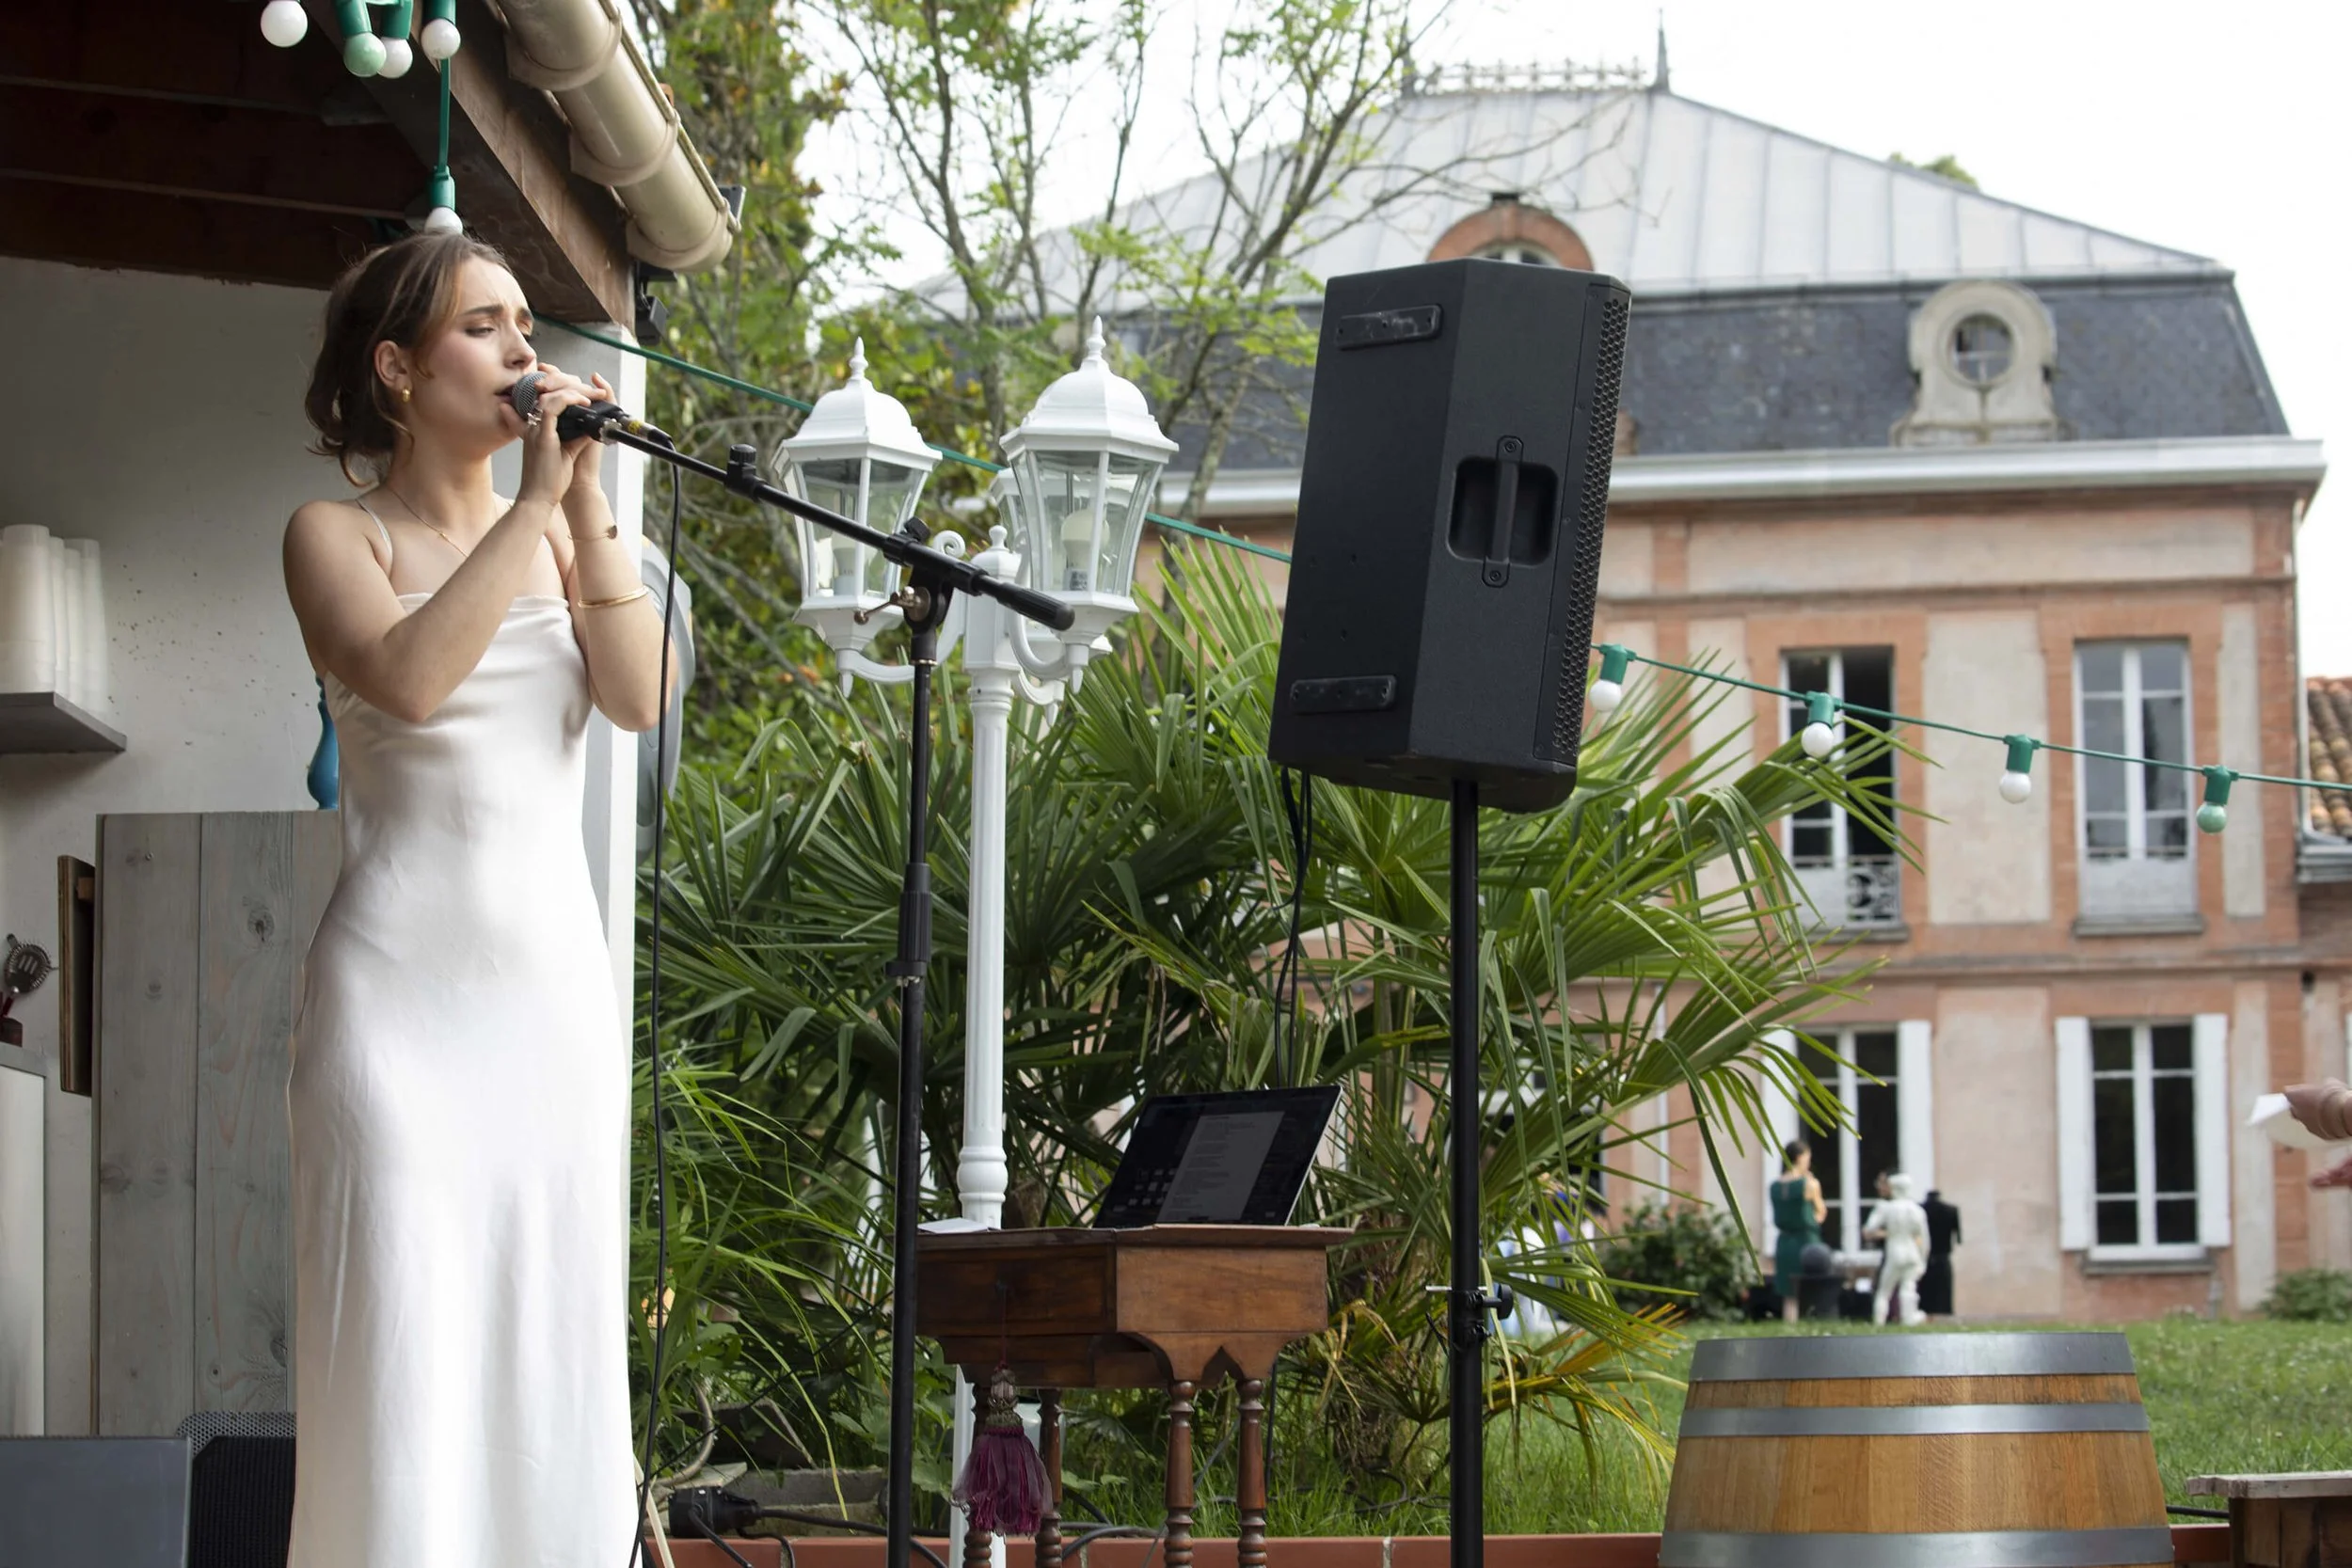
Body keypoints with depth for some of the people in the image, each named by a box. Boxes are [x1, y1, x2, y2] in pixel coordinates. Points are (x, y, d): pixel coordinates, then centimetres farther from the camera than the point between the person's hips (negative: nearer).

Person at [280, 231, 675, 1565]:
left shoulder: (561, 531, 13)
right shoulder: (338, 535, 1)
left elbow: (641, 696, -2)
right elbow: (409, 677, -20)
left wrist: (588, 500, -7)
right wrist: (535, 495, -16)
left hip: (557, 983, 5)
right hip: (405, 983, -5)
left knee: (554, 1347, 3)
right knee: (405, 1354, -8)